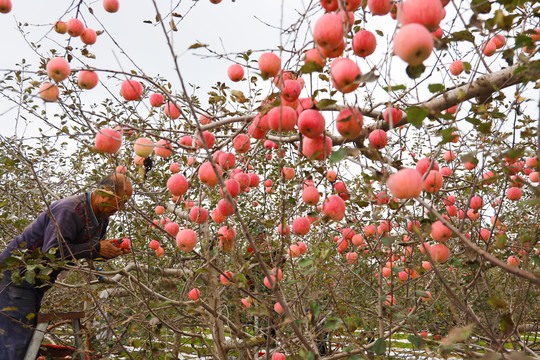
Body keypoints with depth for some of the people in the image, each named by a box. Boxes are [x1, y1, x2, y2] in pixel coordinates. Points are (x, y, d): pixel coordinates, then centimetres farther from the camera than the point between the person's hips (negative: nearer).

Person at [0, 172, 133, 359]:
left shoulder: (102, 217, 4)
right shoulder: (69, 210, -26)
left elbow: (89, 252, 12)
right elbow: (52, 251, -32)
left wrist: (113, 251, -8)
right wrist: (96, 248, -27)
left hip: (35, 280, 10)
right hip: (16, 274, -9)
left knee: (29, 335, 14)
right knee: (16, 341, -9)